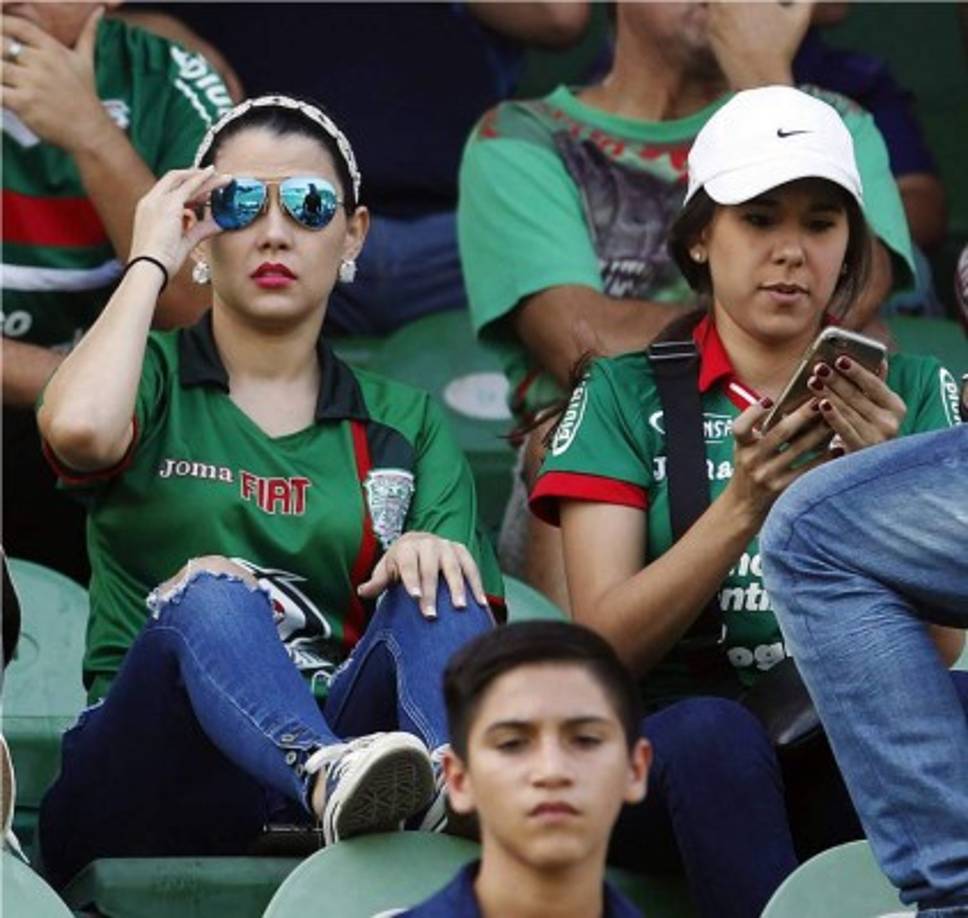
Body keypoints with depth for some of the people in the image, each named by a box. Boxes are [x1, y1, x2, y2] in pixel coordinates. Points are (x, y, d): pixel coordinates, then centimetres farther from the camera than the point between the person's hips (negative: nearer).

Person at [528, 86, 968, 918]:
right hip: (673, 747, -1)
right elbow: (605, 645, -3)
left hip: (857, 756, 1)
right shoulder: (627, 393, 9)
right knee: (714, 732, -36)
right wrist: (742, 509, -18)